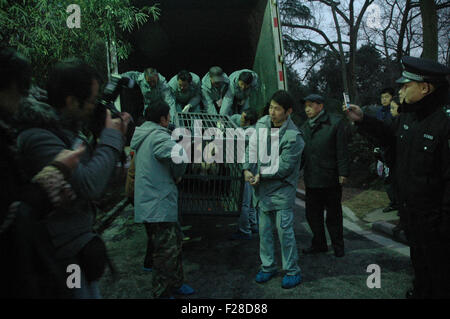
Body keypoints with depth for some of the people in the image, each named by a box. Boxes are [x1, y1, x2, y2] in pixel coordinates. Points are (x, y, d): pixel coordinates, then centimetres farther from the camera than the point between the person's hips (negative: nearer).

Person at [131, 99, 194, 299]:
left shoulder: (142, 136, 14)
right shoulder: (158, 137, -18)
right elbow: (180, 155, -34)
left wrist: (174, 175, 11)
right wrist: (177, 175, -13)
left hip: (152, 203, 10)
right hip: (159, 206, -10)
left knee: (174, 243, 22)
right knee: (166, 251, 1)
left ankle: (175, 283, 36)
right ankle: (163, 293, 15)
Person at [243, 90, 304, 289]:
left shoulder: (293, 137, -18)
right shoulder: (262, 123, 2)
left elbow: (283, 168, -18)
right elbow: (252, 148, 7)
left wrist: (261, 174, -12)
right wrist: (248, 169, -7)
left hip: (282, 189, -6)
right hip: (262, 187, 6)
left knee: (284, 229, -1)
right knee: (264, 229, 13)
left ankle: (292, 271, 16)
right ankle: (268, 266, 29)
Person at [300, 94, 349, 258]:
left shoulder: (335, 123, -3)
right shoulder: (304, 127, 13)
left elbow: (342, 150, -7)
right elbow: (300, 152, 17)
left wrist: (343, 173, -12)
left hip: (330, 179, -5)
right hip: (311, 180, 5)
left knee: (333, 215, 8)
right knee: (312, 214, 12)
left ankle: (338, 246, 23)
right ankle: (319, 244, 28)